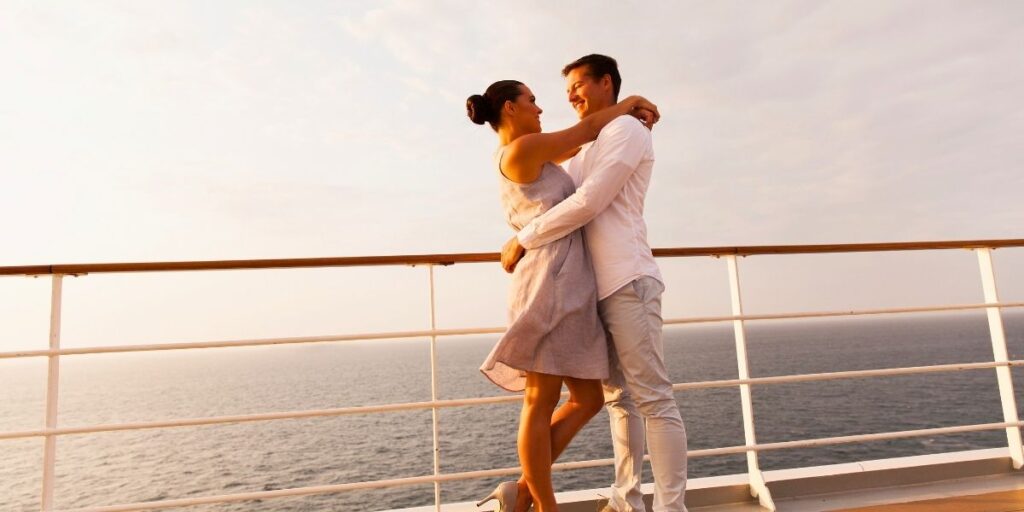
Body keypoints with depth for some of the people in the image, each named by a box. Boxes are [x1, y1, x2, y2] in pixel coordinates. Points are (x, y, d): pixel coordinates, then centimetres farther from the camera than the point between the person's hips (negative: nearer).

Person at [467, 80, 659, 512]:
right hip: (550, 285, -10)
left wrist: (626, 116, 26)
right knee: (541, 403, -2)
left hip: (561, 288, 10)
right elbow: (587, 130, 3)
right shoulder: (522, 148, -5)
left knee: (587, 400, 11)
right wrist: (628, 103, 22)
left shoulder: (518, 159, 23)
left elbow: (577, 144, 35)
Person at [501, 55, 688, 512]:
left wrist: (523, 240, -10)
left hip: (627, 282, -9)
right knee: (618, 398, 11)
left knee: (652, 398, -5)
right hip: (599, 286, 9)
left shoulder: (627, 130, -2)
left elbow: (588, 203, -14)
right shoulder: (587, 147, 25)